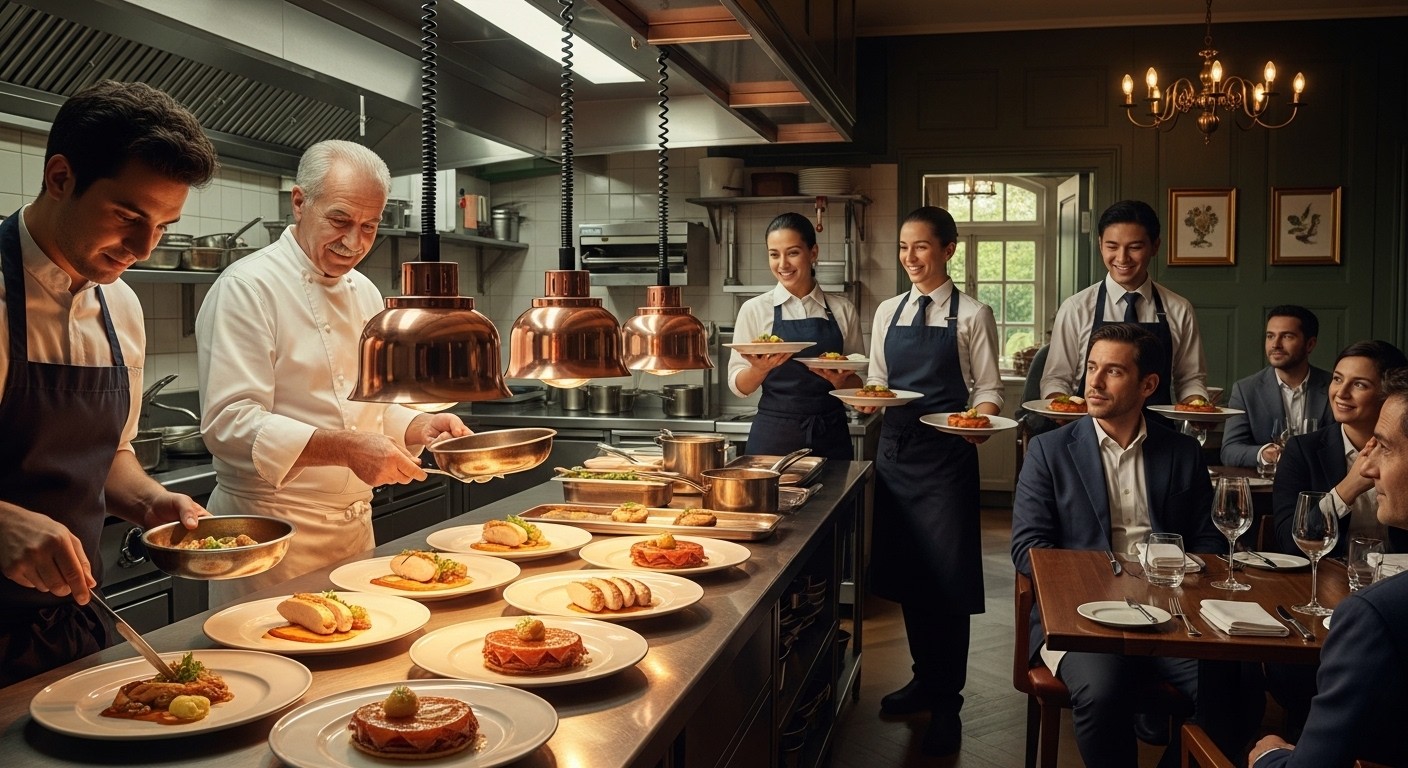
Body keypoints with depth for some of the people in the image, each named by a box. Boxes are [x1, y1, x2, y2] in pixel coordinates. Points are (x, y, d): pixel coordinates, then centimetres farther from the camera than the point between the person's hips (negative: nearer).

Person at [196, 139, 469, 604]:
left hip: (355, 528, 8)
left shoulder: (364, 293, 10)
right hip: (272, 533, -7)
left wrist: (420, 426, -1)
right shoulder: (246, 287, -14)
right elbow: (230, 425, -23)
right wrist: (345, 448, -32)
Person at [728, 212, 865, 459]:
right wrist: (761, 368, -20)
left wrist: (839, 380, -13)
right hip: (773, 436, -1)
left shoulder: (842, 310, 4)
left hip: (830, 438, 1)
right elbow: (738, 385, 0)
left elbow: (858, 383, 9)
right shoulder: (754, 309, 0)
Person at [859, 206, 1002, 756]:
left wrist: (980, 421, -21)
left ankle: (947, 702, 14)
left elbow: (988, 388, -2)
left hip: (945, 454, -4)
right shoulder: (887, 312, 11)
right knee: (904, 571, 12)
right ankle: (924, 679, 31)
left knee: (947, 576, -1)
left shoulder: (972, 315, -1)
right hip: (894, 448, 5)